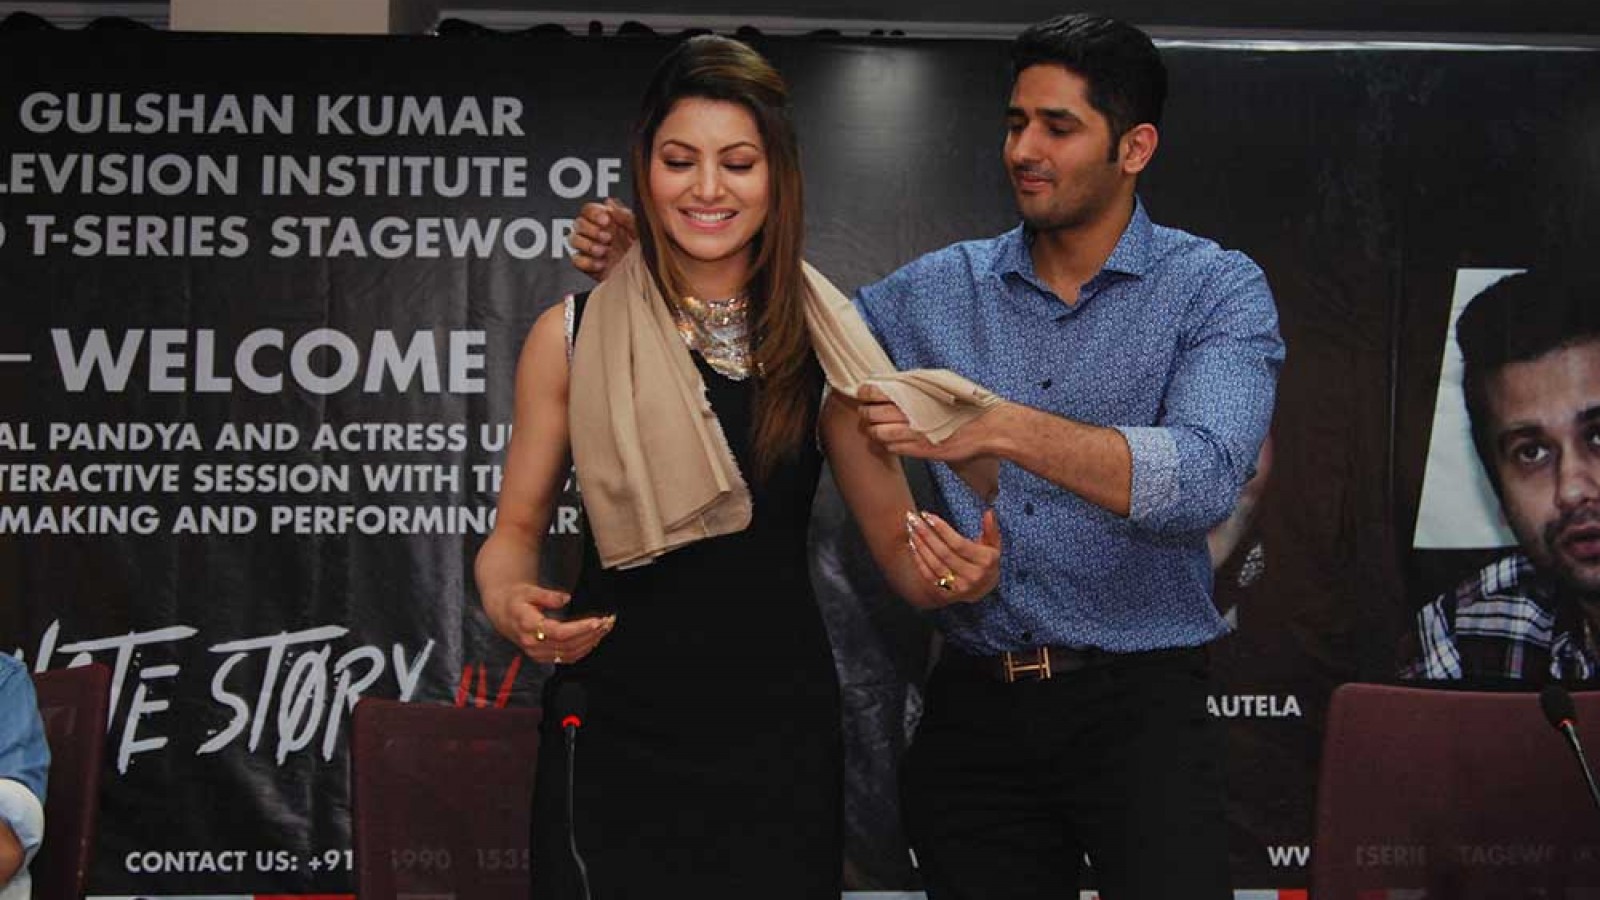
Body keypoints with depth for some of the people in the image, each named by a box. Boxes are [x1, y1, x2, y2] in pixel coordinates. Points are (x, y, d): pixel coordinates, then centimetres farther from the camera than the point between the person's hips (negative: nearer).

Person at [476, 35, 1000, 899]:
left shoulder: (823, 340, 0)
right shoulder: (571, 335, -2)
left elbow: (899, 546, 2)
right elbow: (517, 526, 5)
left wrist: (954, 573, -20)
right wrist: (508, 599, -16)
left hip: (777, 730, 1)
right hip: (613, 730, -1)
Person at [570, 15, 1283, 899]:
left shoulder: (1216, 289, -3)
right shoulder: (944, 288, 8)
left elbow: (1204, 479, -21)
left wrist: (1004, 429, -33)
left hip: (1137, 702, -3)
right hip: (973, 702, 4)